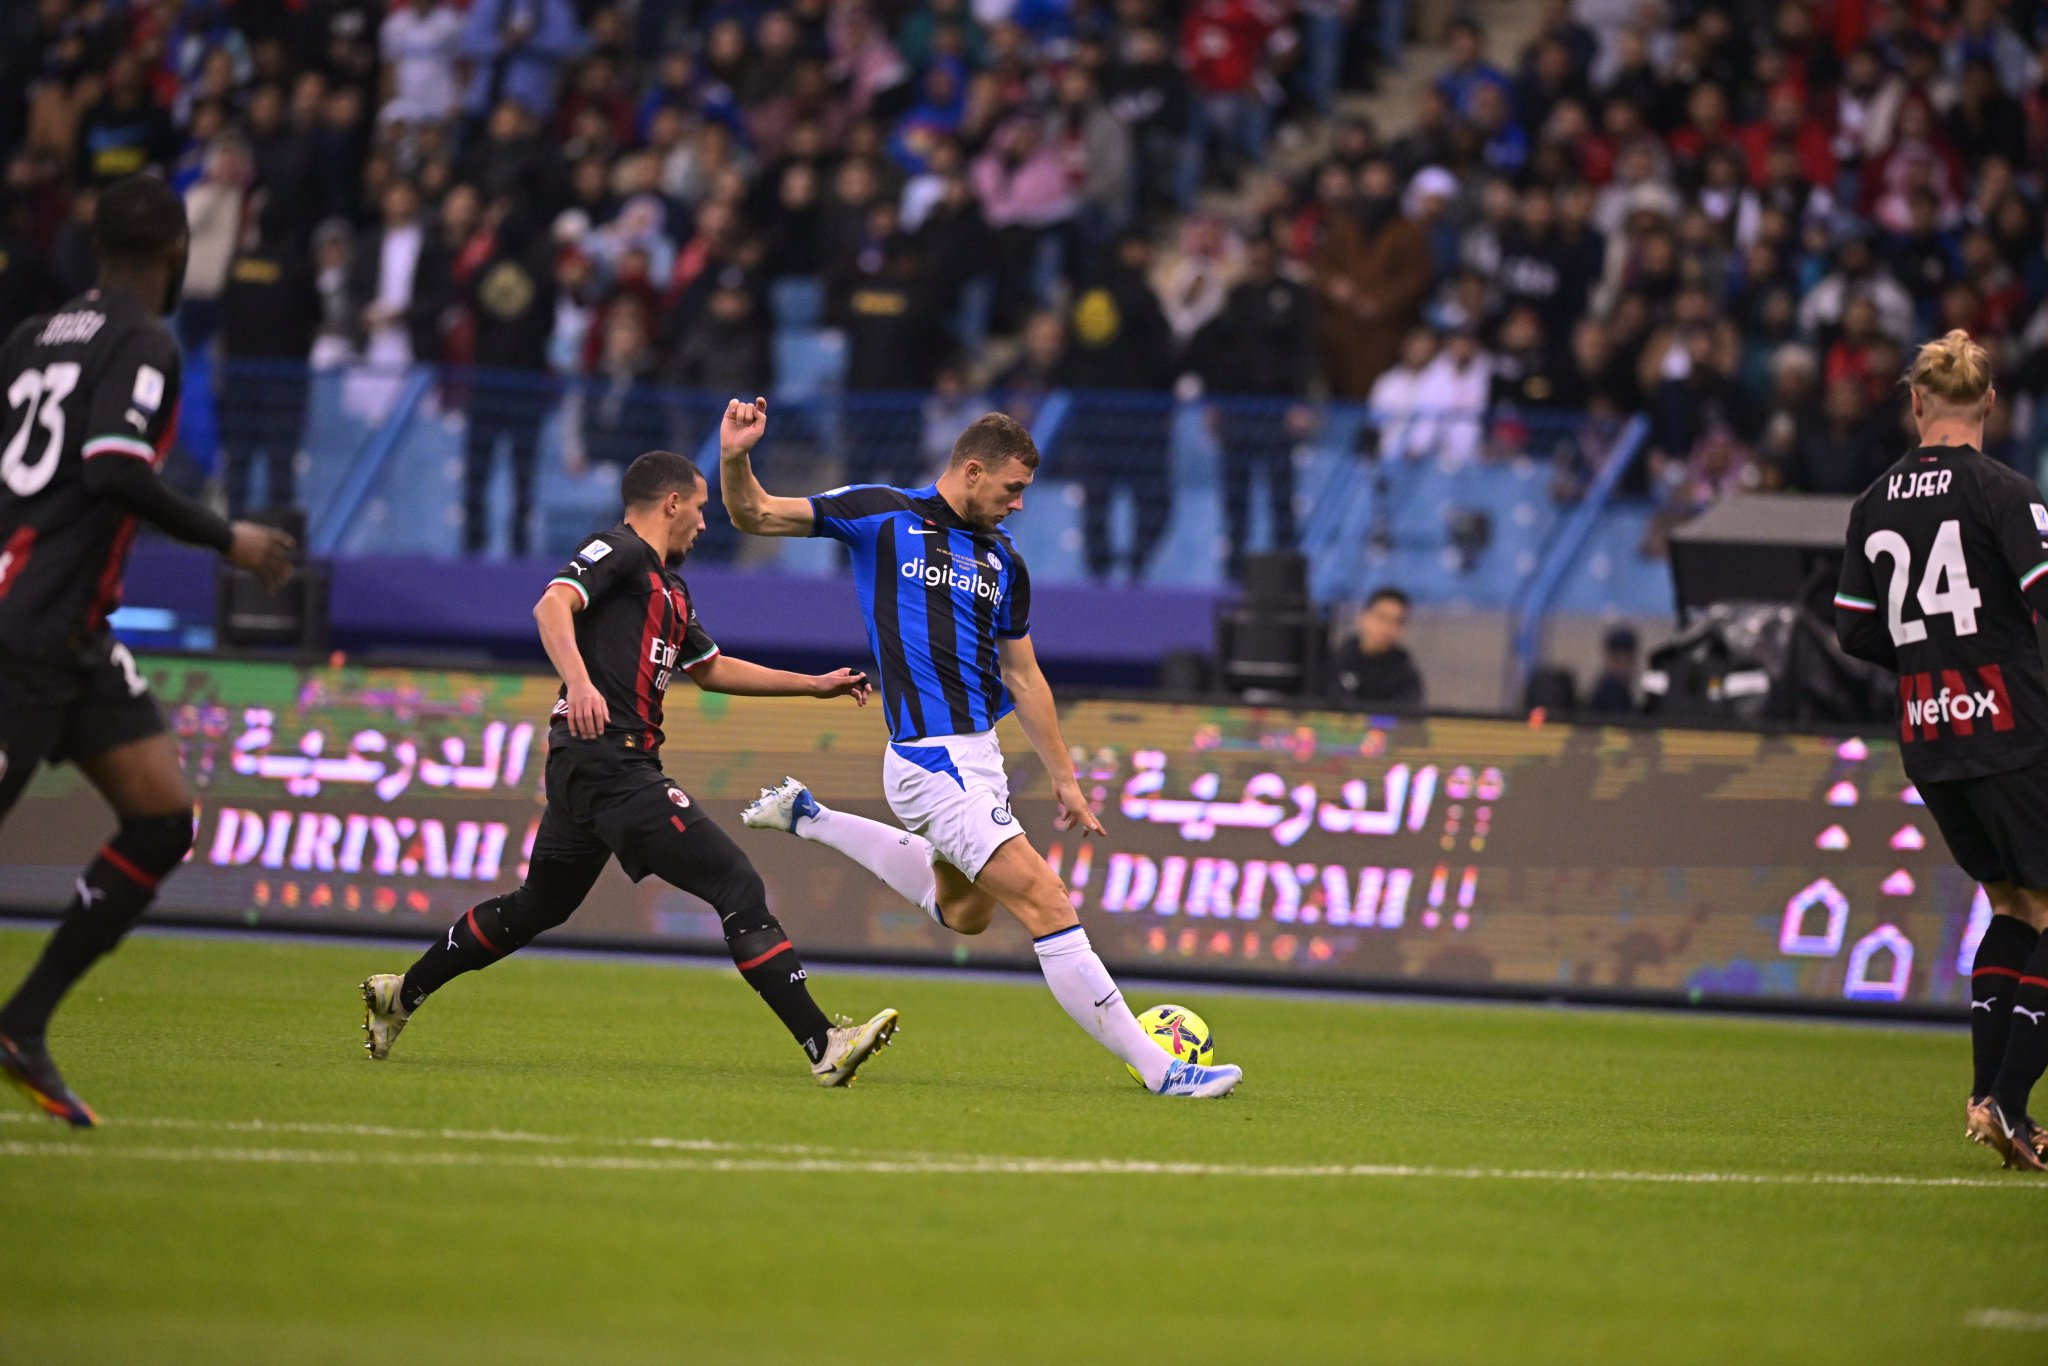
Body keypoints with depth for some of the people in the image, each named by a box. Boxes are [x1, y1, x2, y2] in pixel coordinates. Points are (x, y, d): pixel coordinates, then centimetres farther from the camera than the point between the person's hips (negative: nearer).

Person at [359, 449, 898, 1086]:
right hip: (609, 763, -11)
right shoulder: (620, 552, -5)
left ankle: (399, 993, 34)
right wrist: (579, 680, -38)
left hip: (590, 769, 11)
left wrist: (816, 685, 34)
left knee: (537, 907, 23)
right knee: (738, 888, -15)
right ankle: (823, 1046, -20)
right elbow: (553, 604, -21)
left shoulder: (669, 587, 24)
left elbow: (711, 668, 35)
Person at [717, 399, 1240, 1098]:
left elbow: (1022, 677, 20)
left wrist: (1064, 776, 18)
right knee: (1044, 903, -15)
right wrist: (736, 458, -22)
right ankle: (1157, 1069, -15)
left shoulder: (1003, 562, 13)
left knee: (962, 910, 30)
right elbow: (753, 515, -2)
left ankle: (808, 818, 38)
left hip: (978, 757, 9)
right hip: (932, 760, -9)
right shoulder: (882, 515, -4)